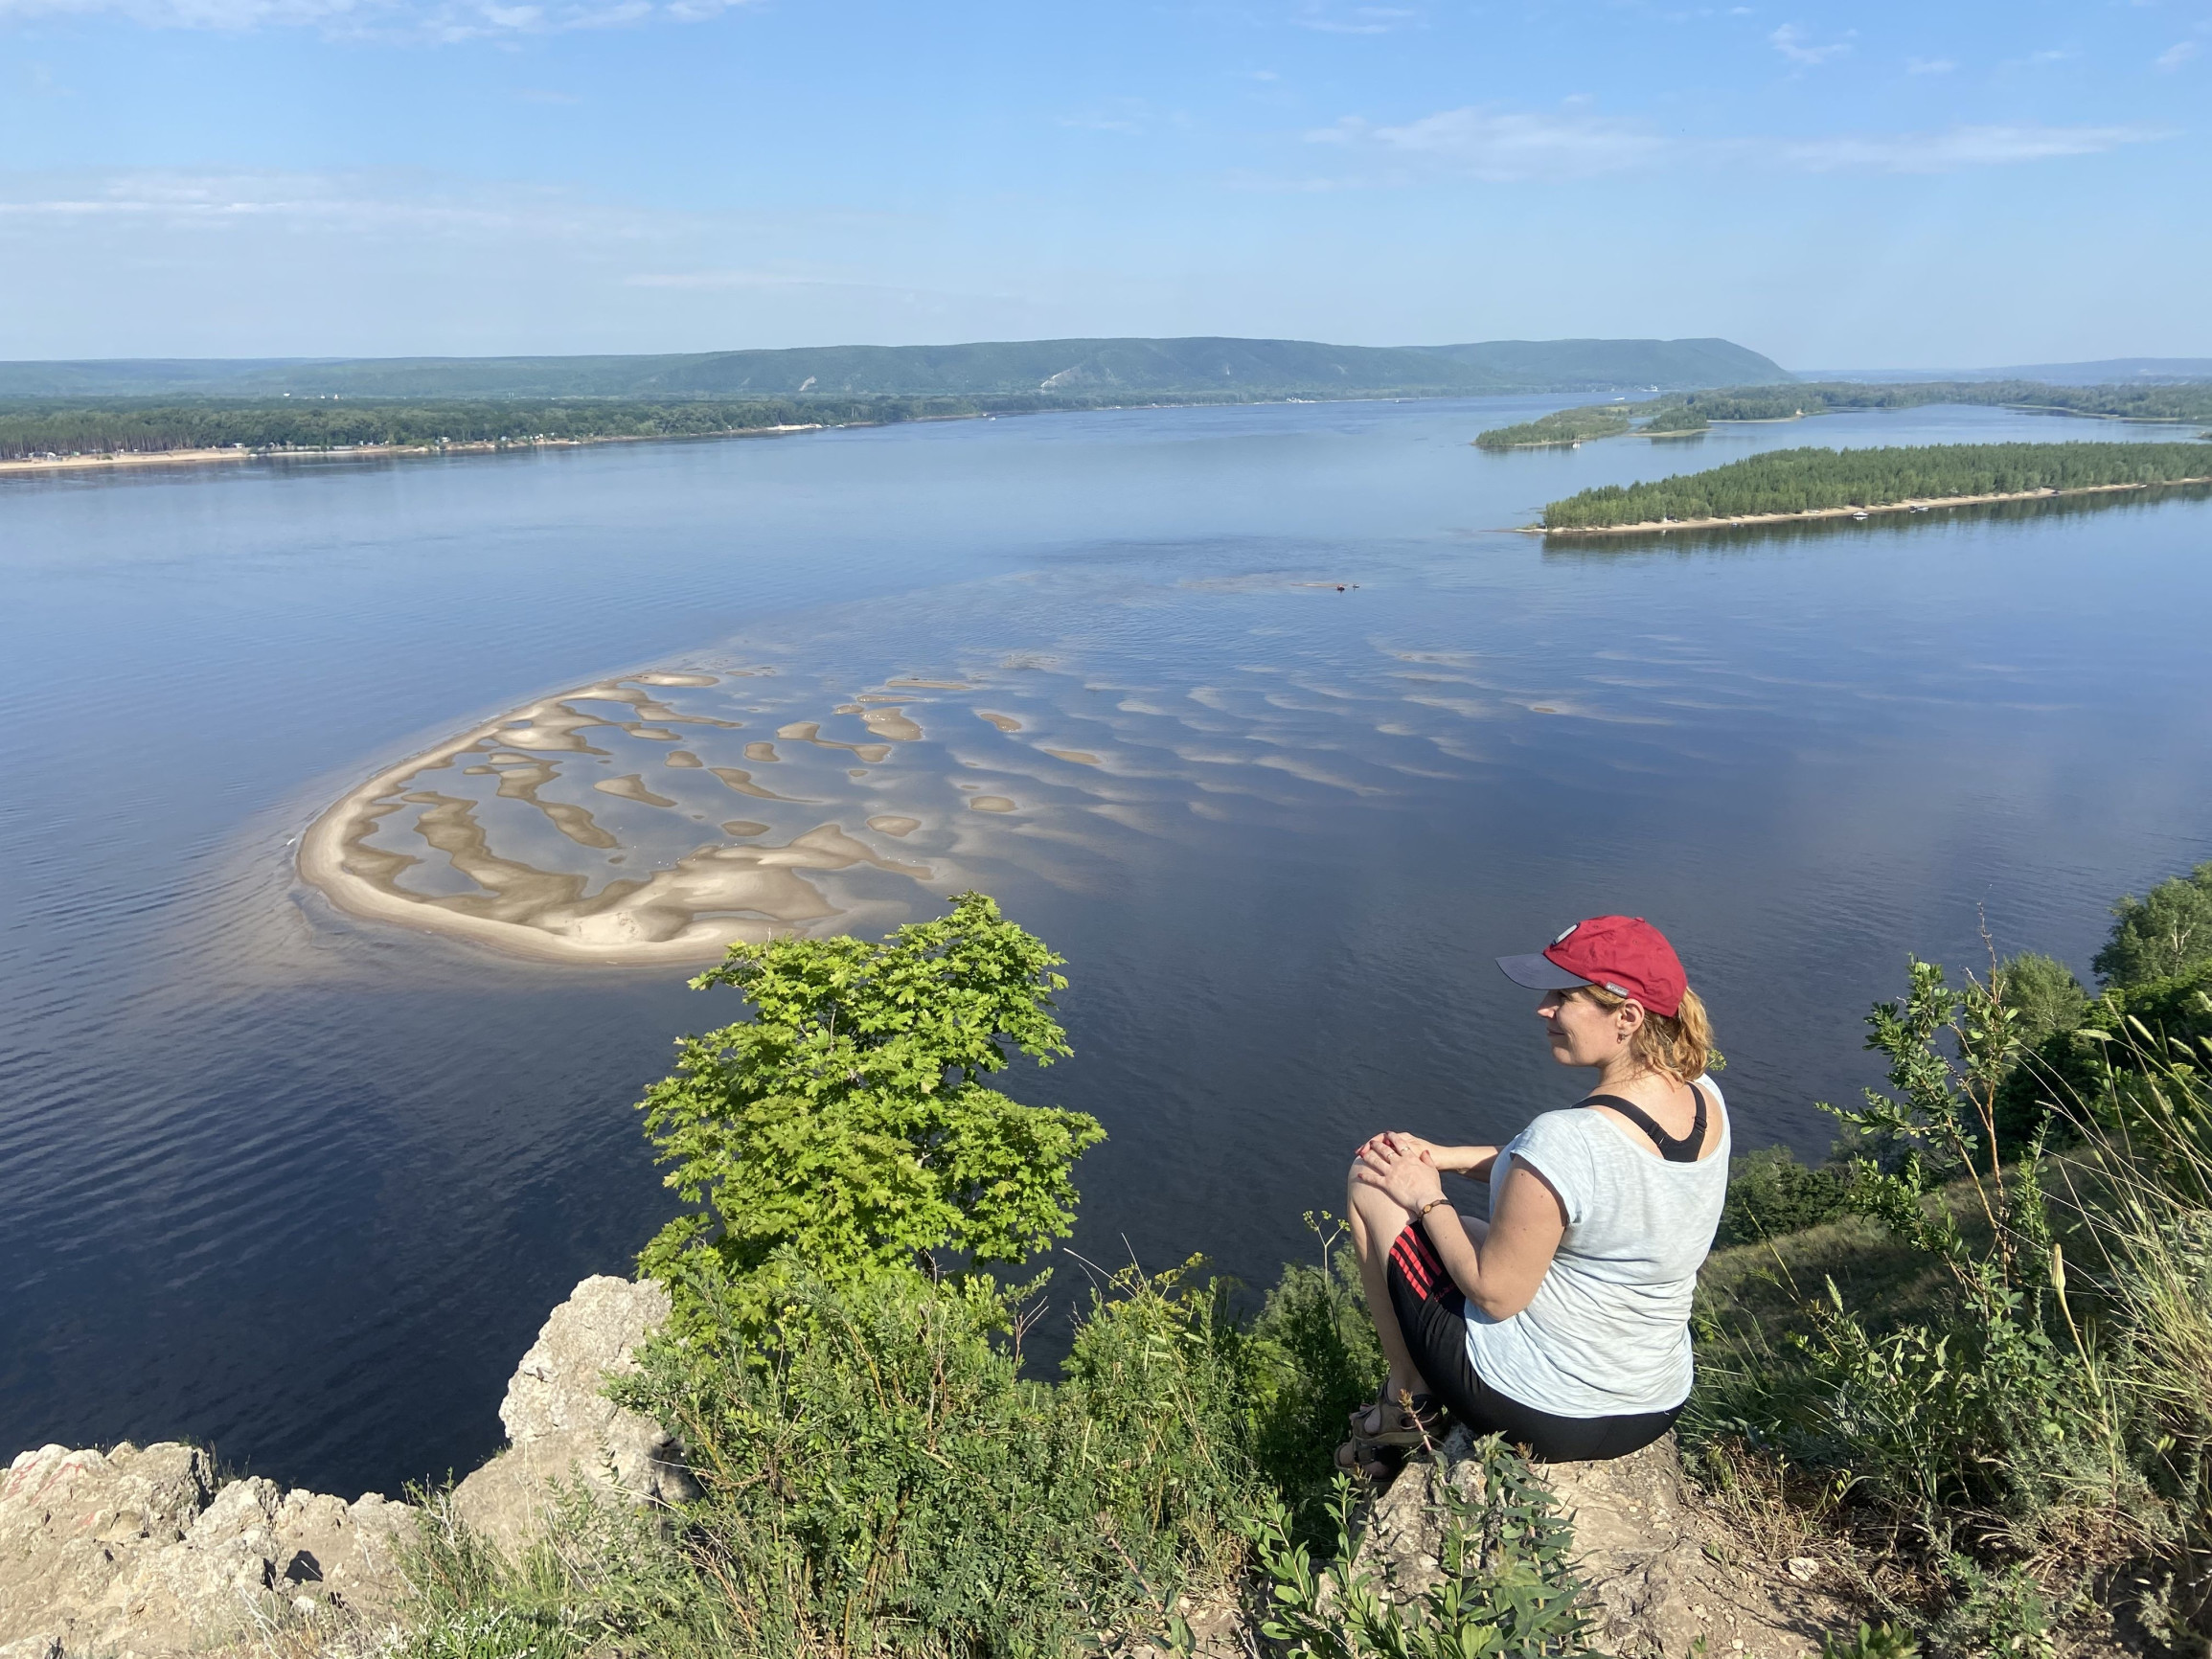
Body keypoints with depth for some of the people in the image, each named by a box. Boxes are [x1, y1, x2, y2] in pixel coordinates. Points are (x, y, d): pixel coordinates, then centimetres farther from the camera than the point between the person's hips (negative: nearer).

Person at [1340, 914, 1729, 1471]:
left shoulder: (1562, 1138, -32)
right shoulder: (1706, 1100, -7)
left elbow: (1496, 1294, -22)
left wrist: (1428, 1200, -7)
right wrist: (1441, 1156, 5)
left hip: (1536, 1411, -7)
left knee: (1373, 1180, 5)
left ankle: (1408, 1400, 20)